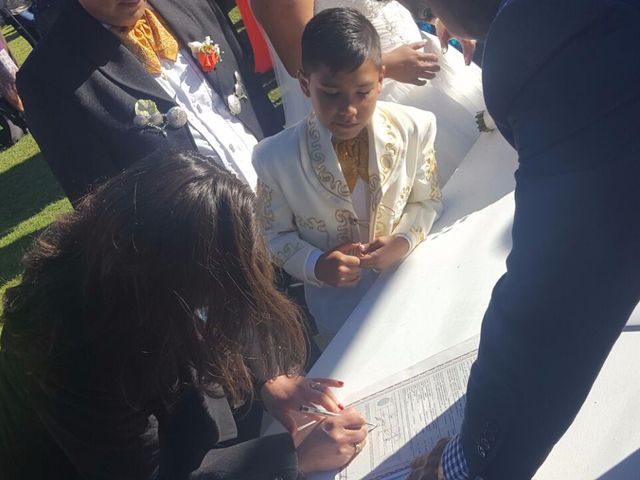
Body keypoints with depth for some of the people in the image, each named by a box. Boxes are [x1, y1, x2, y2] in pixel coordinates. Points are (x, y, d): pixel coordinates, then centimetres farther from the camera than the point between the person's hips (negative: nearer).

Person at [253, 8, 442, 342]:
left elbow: (427, 202, -1)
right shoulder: (275, 157, -21)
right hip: (339, 296, -1)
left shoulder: (415, 128, -16)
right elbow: (274, 235, -6)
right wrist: (316, 266, -23)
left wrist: (404, 241, -20)